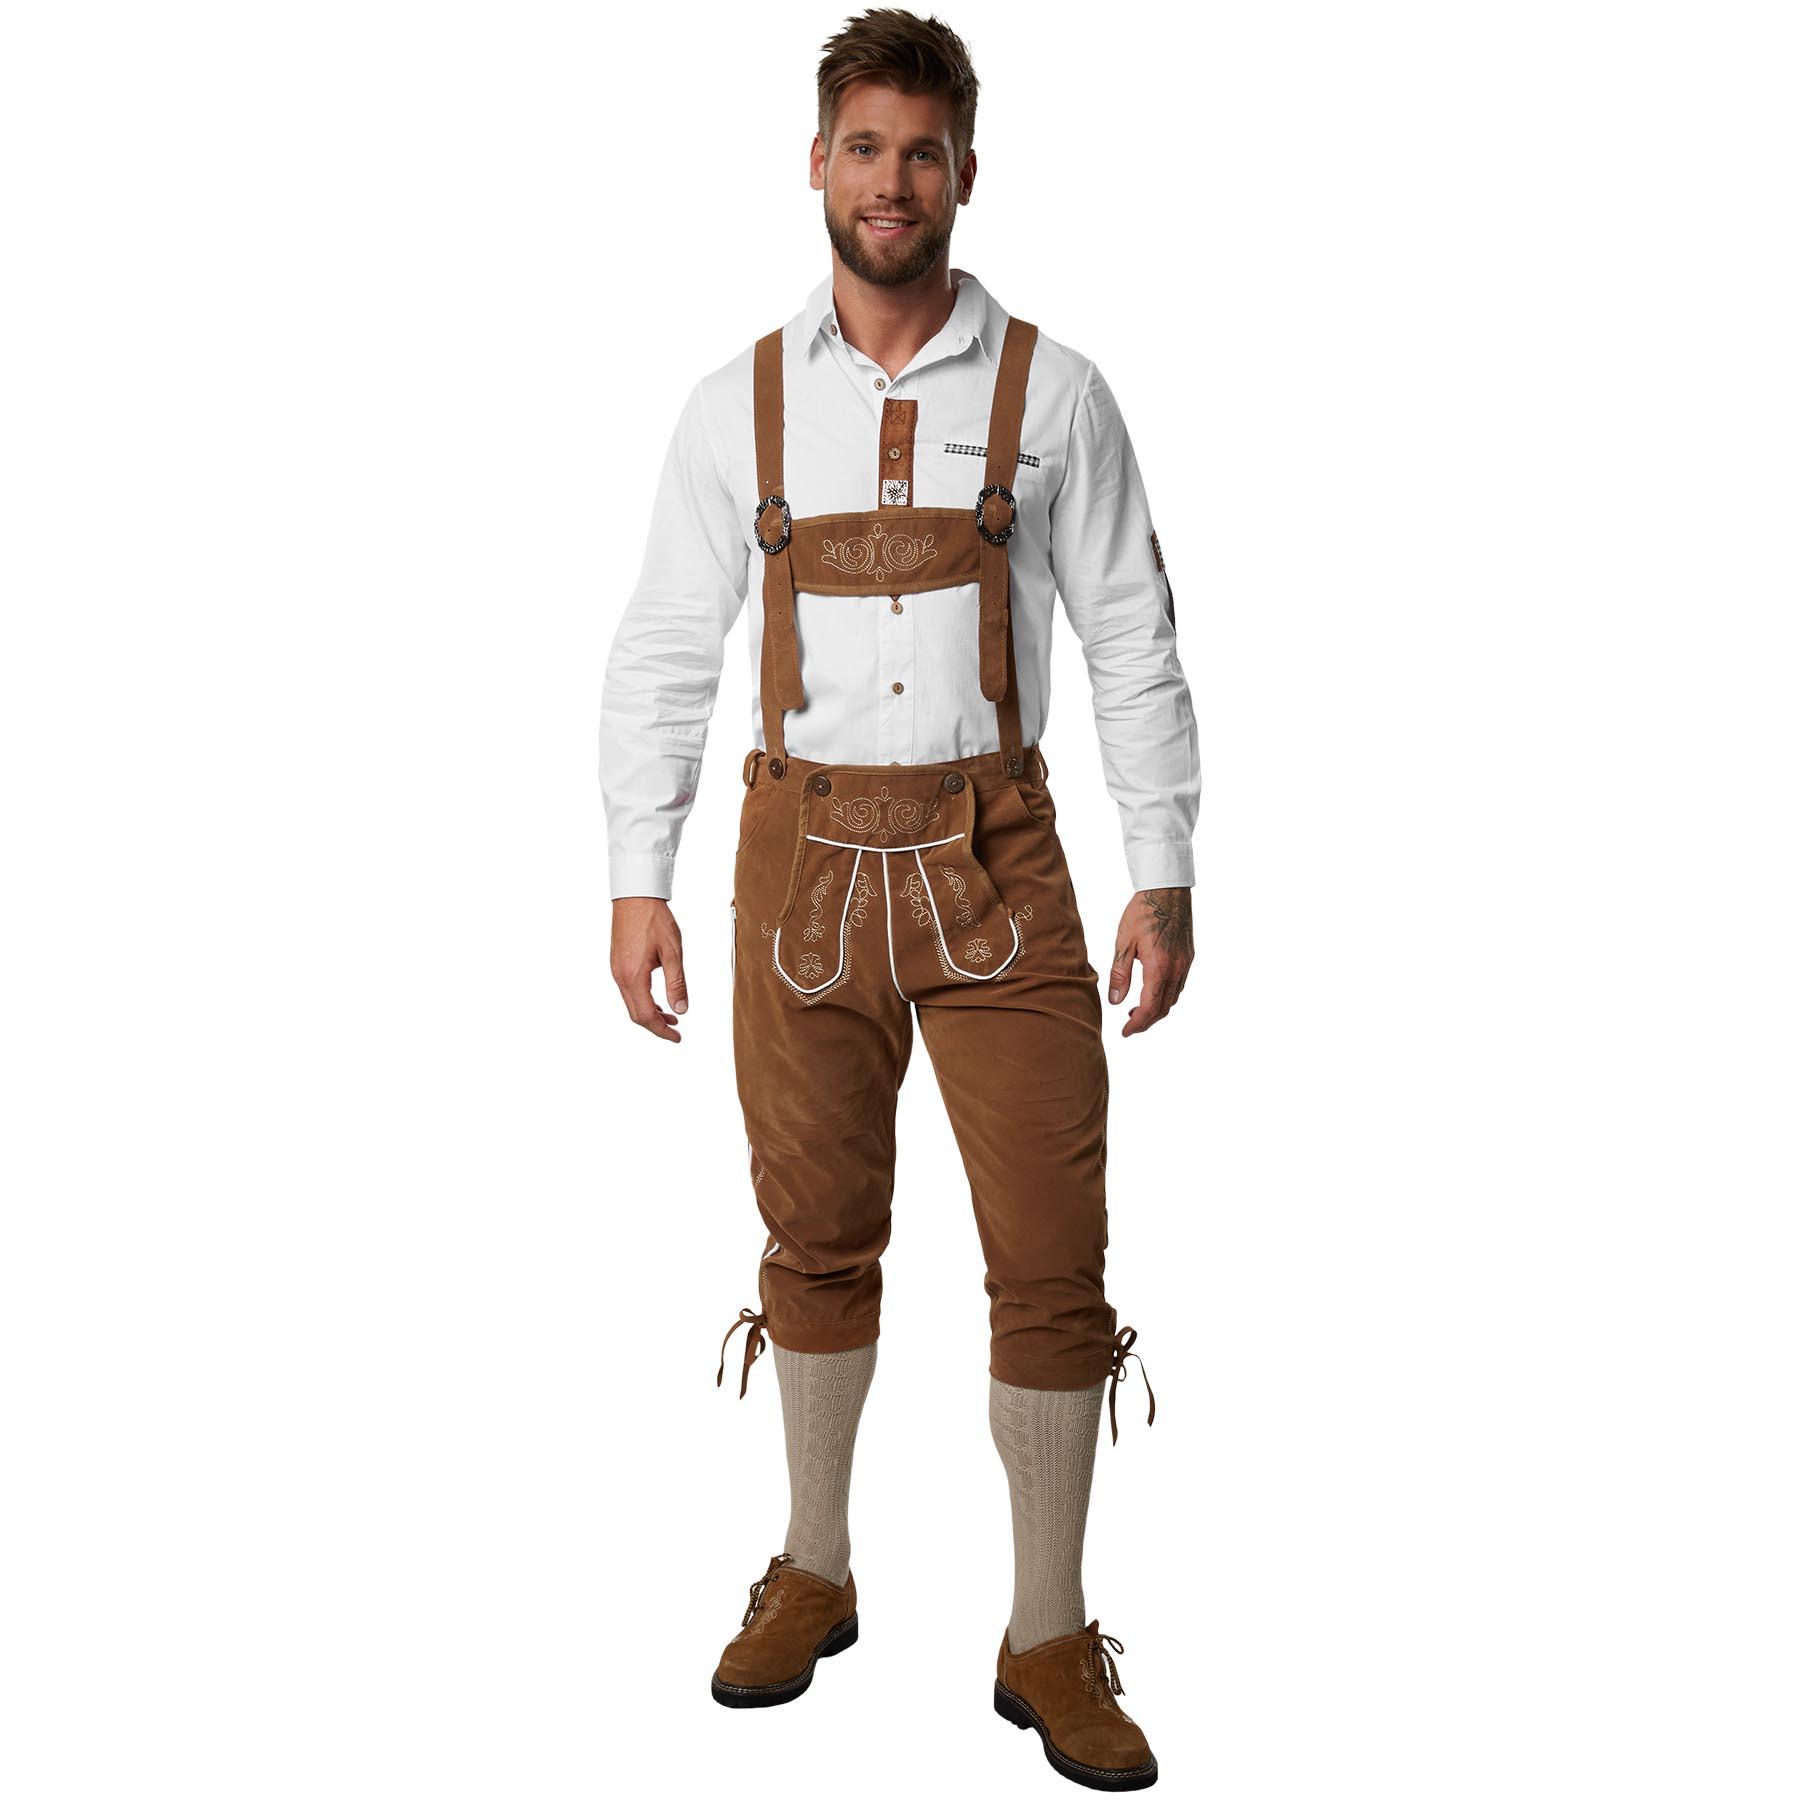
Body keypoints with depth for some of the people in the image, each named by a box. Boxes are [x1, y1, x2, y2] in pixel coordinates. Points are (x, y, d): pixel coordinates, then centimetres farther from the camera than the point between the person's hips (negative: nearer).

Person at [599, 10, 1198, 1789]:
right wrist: (637, 881, 1)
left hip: (994, 859, -1)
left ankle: (1050, 1642, 15)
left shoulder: (1049, 390, 2)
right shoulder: (739, 404, 6)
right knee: (817, 1238, 12)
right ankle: (813, 1574, 31)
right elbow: (662, 654, 7)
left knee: (1051, 1256, -1)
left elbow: (1134, 641, 3)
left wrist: (1165, 872, -3)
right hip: (804, 855, 1)